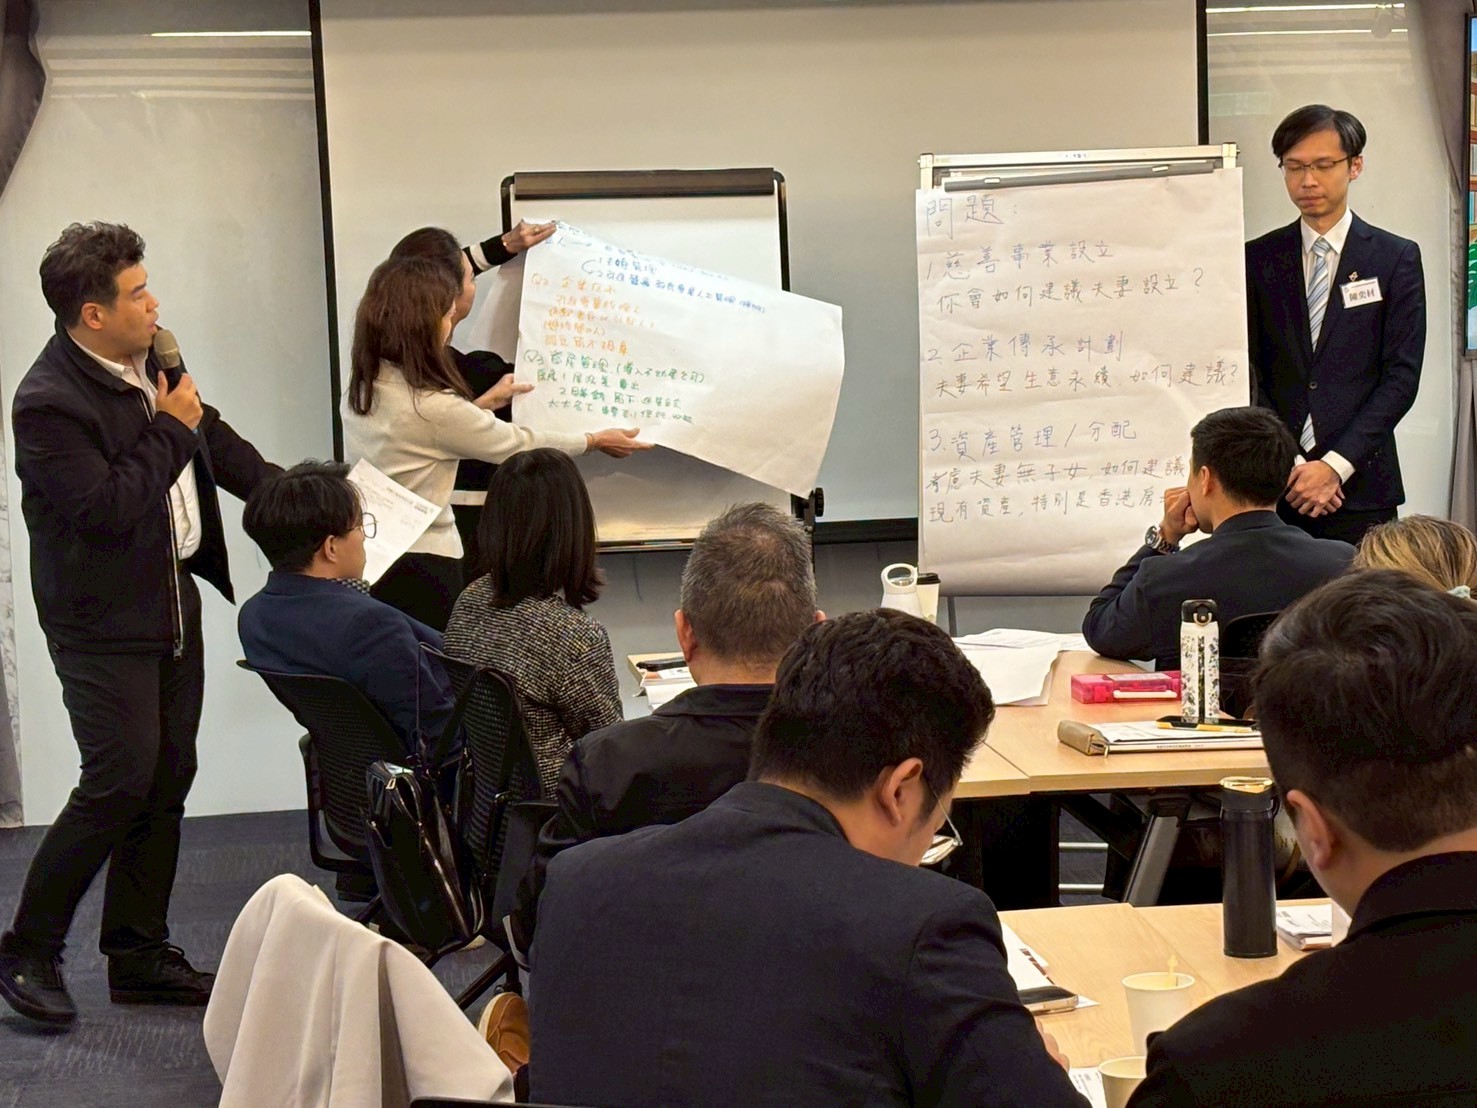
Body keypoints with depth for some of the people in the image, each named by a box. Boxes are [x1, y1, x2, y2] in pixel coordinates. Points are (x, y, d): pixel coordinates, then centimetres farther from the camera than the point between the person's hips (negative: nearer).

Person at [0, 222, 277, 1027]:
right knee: (120, 783, -10)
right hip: (104, 622, -9)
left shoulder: (149, 363, 5)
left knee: (167, 781, 11)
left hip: (172, 604, 9)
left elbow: (215, 440, 20)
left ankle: (139, 954, 22)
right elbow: (108, 508, -26)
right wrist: (171, 430, -18)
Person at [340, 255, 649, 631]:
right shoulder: (432, 406, -20)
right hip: (421, 565, -8)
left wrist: (483, 403, 30)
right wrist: (597, 441, 7)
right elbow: (517, 445, -7)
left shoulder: (361, 391, 3)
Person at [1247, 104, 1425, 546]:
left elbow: (1402, 376, -2)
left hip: (1359, 486, -1)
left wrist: (1335, 466, -11)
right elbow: (1244, 375, 4)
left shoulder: (1396, 258, 4)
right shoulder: (1258, 258, 8)